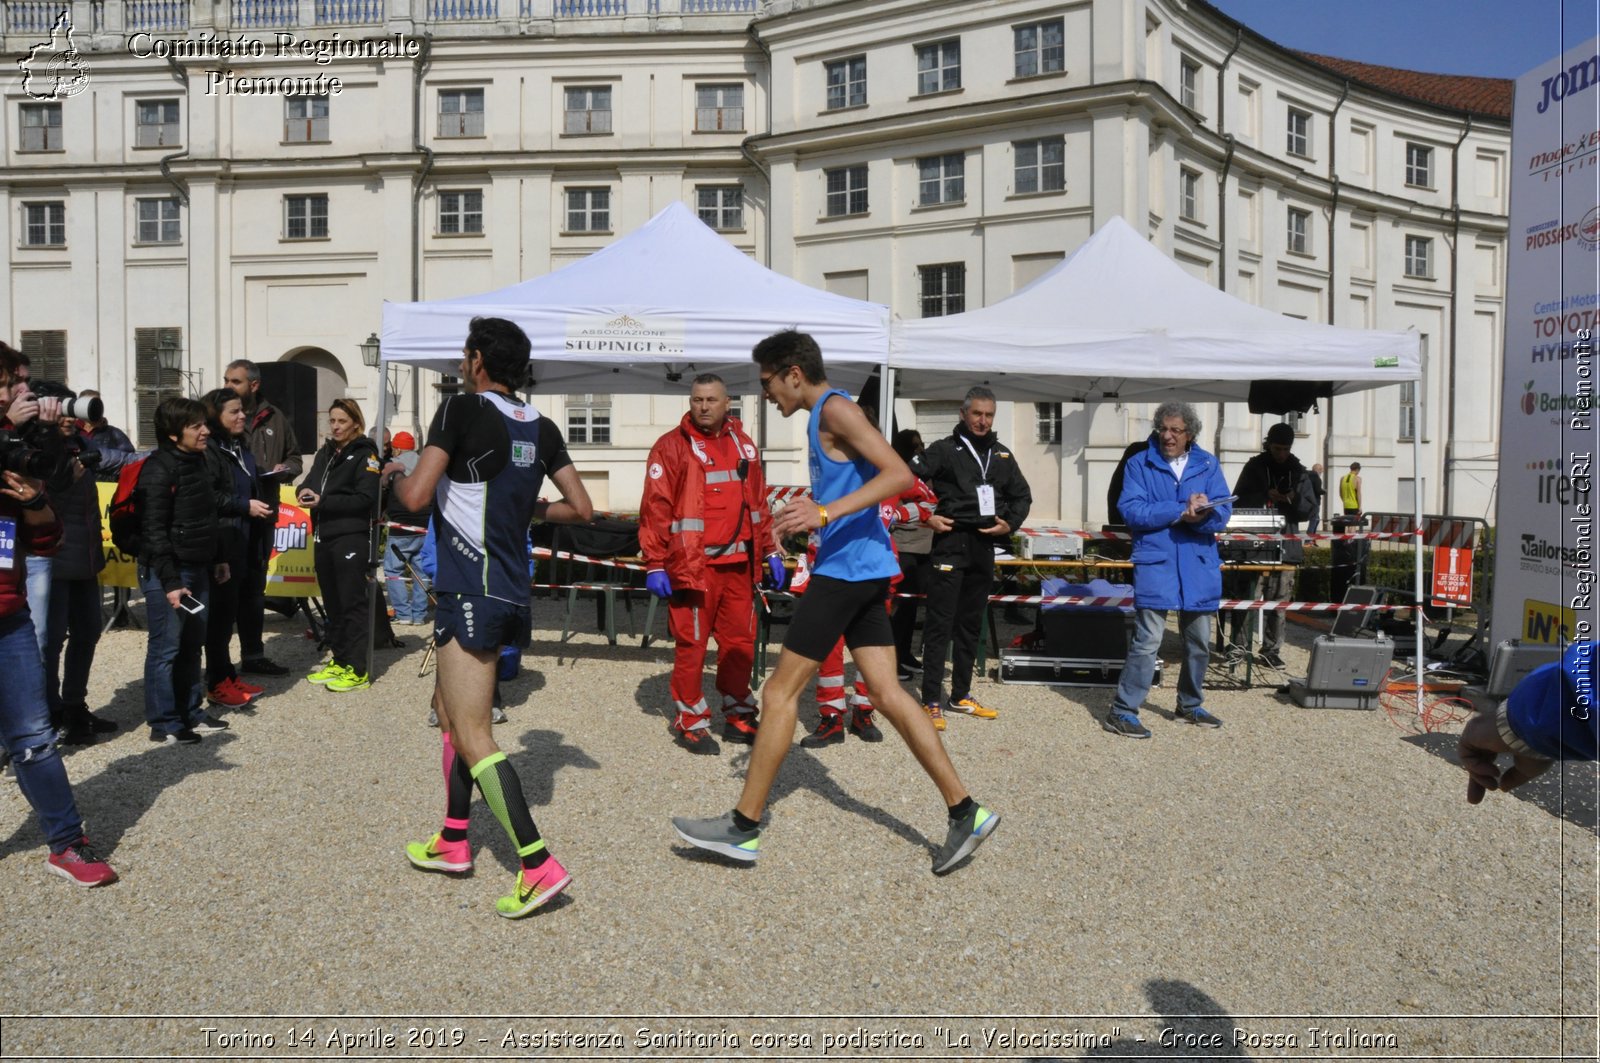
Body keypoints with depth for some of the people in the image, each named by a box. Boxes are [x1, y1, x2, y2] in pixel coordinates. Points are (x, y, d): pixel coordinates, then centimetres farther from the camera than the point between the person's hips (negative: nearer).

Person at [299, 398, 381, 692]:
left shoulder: (364, 455, -5)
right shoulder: (325, 453, 18)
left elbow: (365, 498, -14)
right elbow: (309, 483, 17)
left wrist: (322, 502, -16)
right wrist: (305, 492, -7)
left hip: (351, 538, -7)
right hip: (323, 536, 8)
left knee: (352, 603, -6)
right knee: (332, 602, 13)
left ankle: (358, 670, -2)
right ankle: (339, 661, 23)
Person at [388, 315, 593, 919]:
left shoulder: (462, 410, -11)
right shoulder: (542, 429, 8)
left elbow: (415, 497, -17)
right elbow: (582, 511, 8)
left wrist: (394, 472, 5)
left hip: (471, 593, -8)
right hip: (512, 594, 8)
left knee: (472, 735, -5)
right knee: (449, 708, 22)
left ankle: (539, 864, -10)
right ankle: (454, 842, 32)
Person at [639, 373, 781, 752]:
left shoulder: (742, 444, 13)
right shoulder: (672, 446, -3)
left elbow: (759, 502, 19)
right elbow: (655, 509, -7)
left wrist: (770, 553, 16)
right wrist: (655, 565, -11)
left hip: (739, 562, 5)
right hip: (693, 564, -5)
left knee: (740, 642, 11)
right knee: (692, 644, 1)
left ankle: (738, 716, 24)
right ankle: (690, 723, 13)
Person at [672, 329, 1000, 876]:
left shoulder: (835, 409, -10)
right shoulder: (823, 416, 19)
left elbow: (900, 474, -22)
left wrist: (827, 512, -29)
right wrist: (808, 513, 21)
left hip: (847, 568, -10)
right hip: (861, 569, 10)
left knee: (780, 690, -3)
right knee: (888, 694, 8)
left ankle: (743, 827, 6)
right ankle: (965, 812, 10)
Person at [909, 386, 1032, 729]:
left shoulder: (1002, 455, 13)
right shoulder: (944, 450, -3)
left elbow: (1022, 495, 22)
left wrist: (1010, 524, 5)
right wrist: (927, 518, -12)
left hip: (984, 546, 6)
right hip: (951, 542, -6)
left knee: (971, 623, 13)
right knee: (940, 624, -5)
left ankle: (960, 695, 24)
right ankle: (931, 702, -1)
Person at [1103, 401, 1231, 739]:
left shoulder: (1207, 465, 8)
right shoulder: (1140, 464, 1)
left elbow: (1223, 512, -1)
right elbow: (1131, 510, -12)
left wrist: (1199, 516, -23)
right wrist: (1181, 511, -15)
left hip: (1200, 565, 4)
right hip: (1155, 563, -4)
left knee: (1199, 642, 13)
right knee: (1148, 640, -11)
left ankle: (1190, 705, 32)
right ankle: (1121, 712, -4)